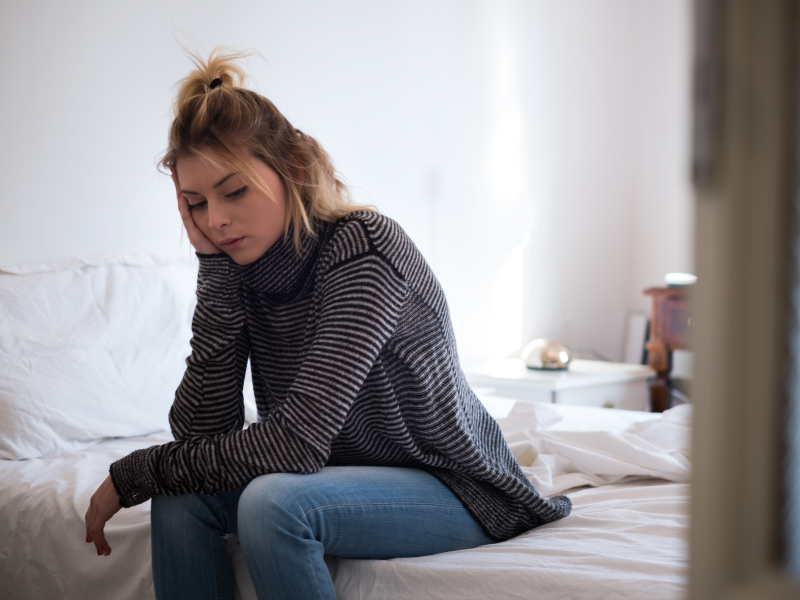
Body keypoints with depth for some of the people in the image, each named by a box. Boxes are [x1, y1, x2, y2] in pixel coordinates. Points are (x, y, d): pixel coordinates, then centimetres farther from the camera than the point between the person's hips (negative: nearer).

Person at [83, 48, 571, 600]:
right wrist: (214, 268, -17)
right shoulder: (240, 266, -4)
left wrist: (131, 475, -20)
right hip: (343, 472, 7)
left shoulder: (363, 248, -25)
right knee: (182, 492, -15)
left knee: (273, 502, -31)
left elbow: (294, 444, -30)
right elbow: (201, 433, -12)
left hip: (454, 488, -7)